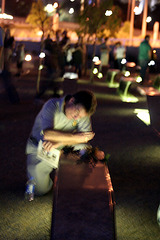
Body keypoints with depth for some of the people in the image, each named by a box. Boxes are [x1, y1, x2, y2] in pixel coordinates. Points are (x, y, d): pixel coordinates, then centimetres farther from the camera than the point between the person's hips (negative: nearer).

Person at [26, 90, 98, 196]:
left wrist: (58, 143, -33)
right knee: (40, 190, -13)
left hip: (63, 150, 4)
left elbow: (85, 137, -21)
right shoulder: (52, 105, -26)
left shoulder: (84, 111, -15)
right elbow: (47, 134, -37)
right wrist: (75, 137, -32)